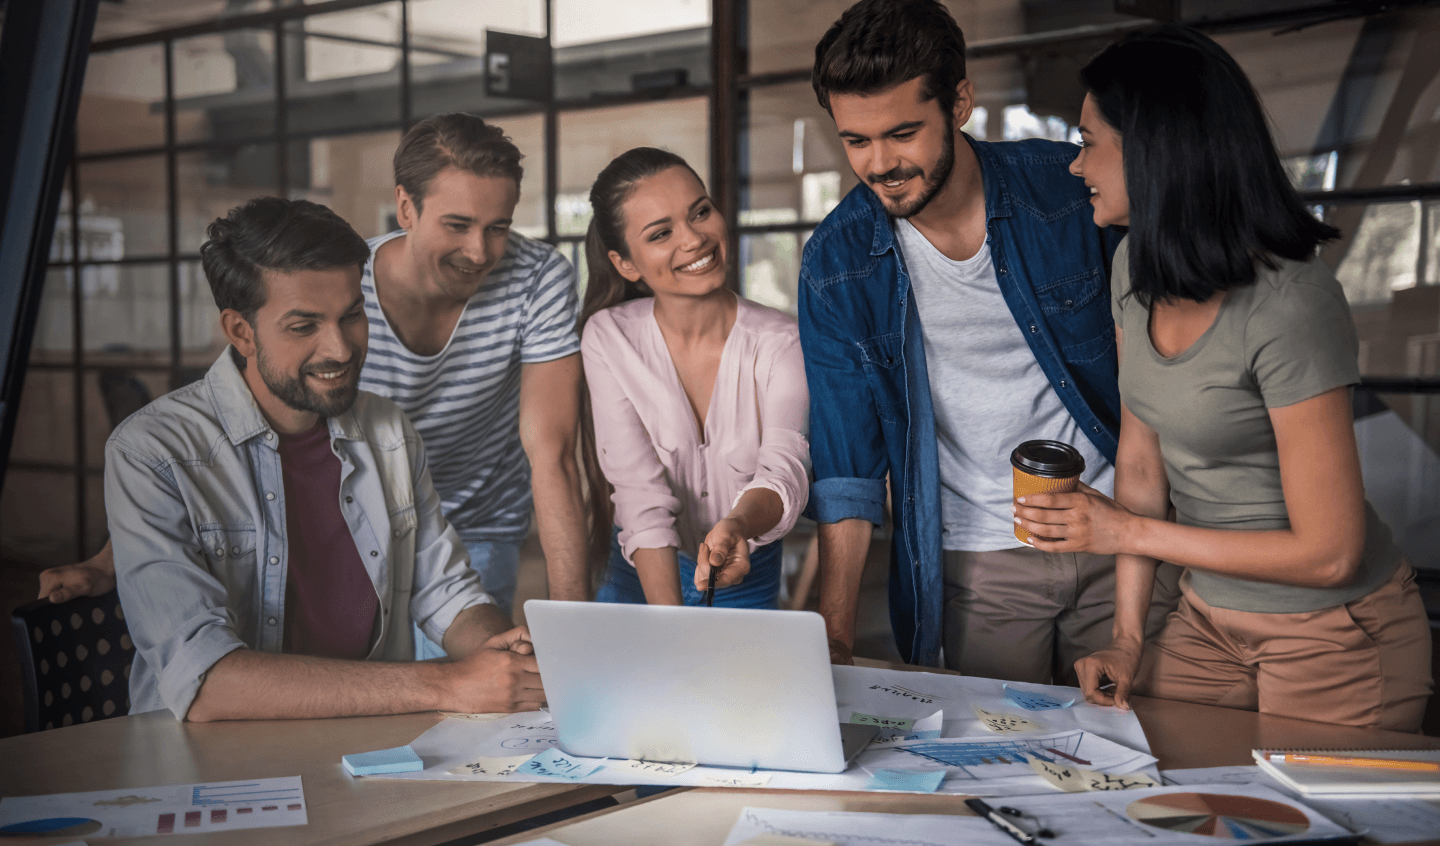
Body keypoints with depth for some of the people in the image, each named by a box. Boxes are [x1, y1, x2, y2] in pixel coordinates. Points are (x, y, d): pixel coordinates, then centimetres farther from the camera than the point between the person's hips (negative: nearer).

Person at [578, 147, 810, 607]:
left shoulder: (781, 342, -9)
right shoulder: (608, 339, -9)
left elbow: (785, 468, -23)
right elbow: (643, 498, -16)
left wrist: (739, 525, -46)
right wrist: (670, 628, -29)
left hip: (747, 580, 1)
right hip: (640, 578, -1)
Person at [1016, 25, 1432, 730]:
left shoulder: (1289, 306, -27)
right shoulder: (1137, 267, -3)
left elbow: (1329, 553, -25)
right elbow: (1139, 461, 2)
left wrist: (1128, 531, -19)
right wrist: (1128, 637, -4)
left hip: (1335, 637, -6)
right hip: (1210, 618, 7)